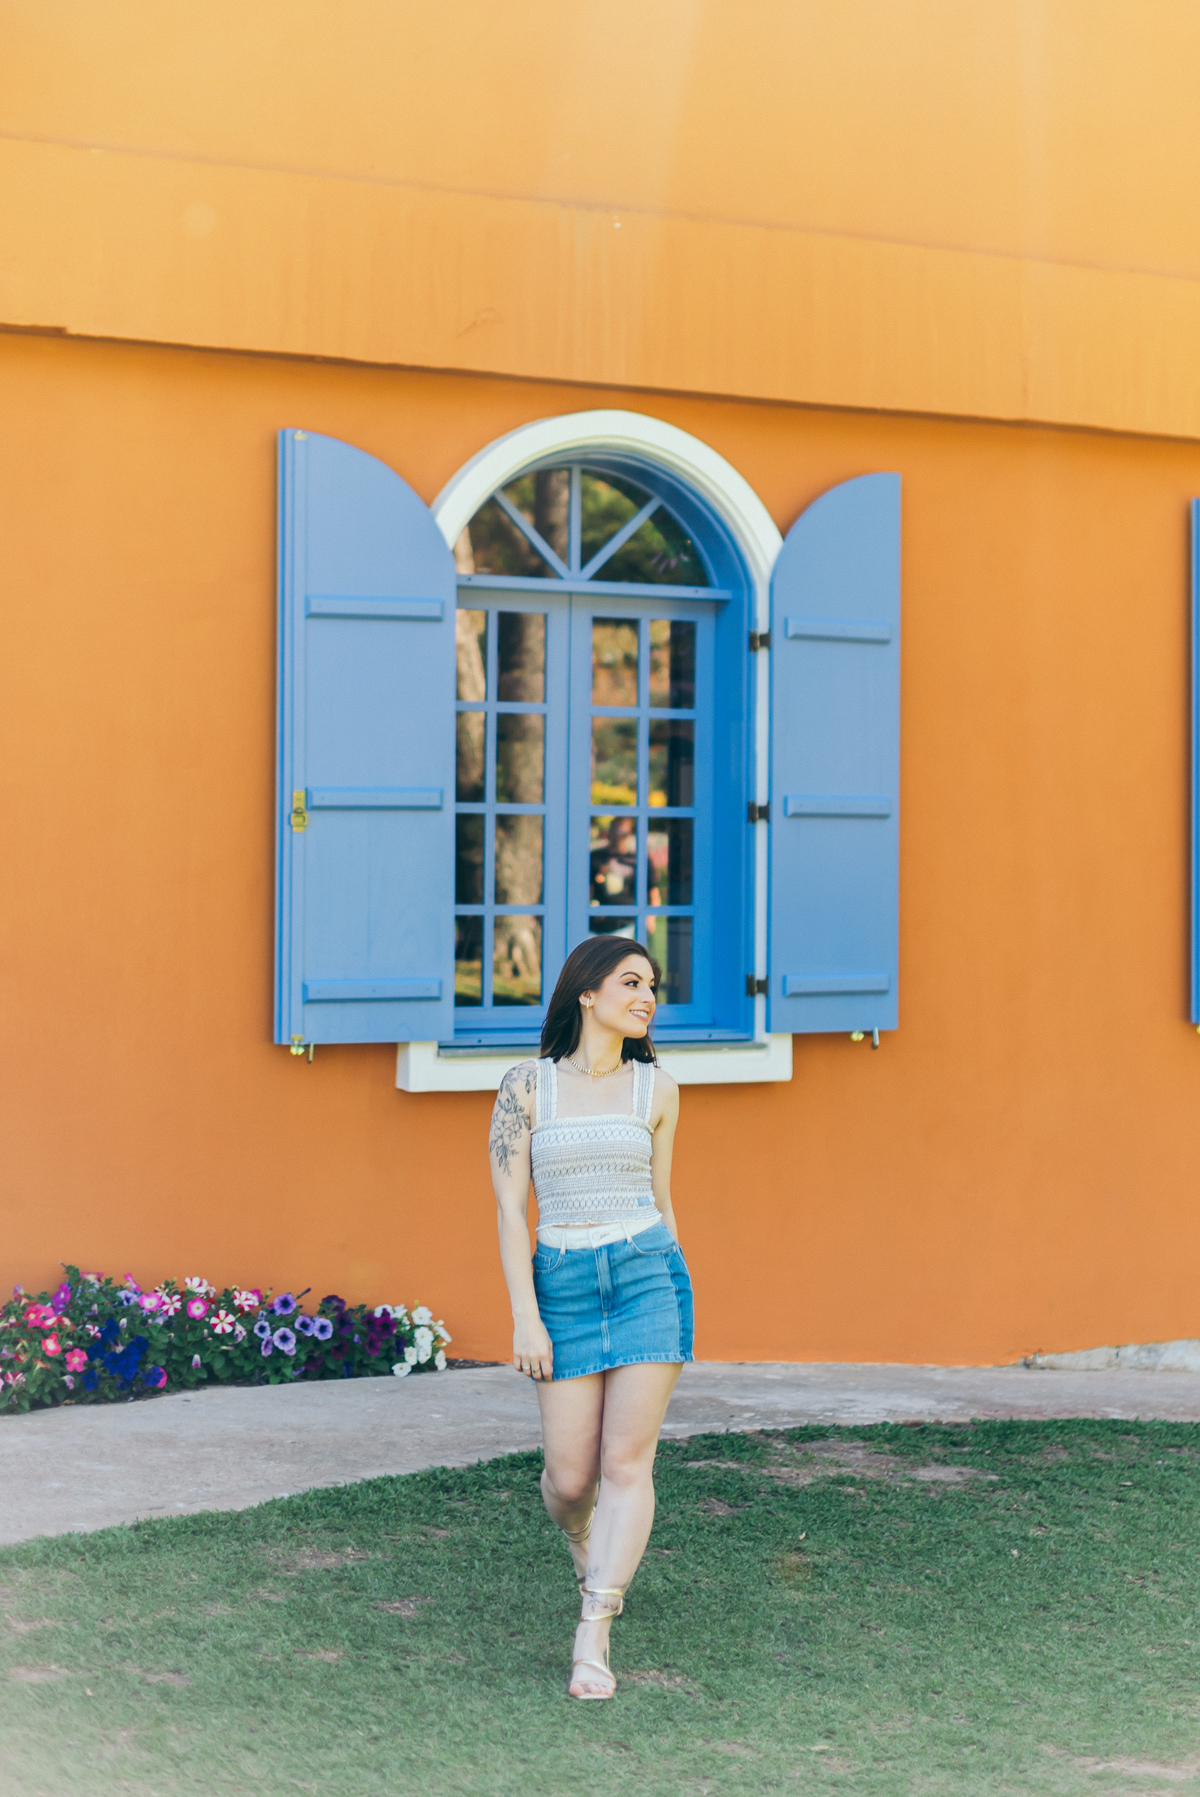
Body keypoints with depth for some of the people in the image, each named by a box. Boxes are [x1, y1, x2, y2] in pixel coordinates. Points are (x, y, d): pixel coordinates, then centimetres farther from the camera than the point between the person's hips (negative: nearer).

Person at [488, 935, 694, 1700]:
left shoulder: (657, 1088, 6)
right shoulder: (526, 1084, 0)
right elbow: (510, 1207, -2)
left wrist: (676, 1307, 18)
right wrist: (525, 1317, -9)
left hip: (648, 1273, 1)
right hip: (564, 1285, -1)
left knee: (628, 1460, -11)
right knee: (571, 1478, 1)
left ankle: (593, 1638, -9)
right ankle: (590, 1548, 37)